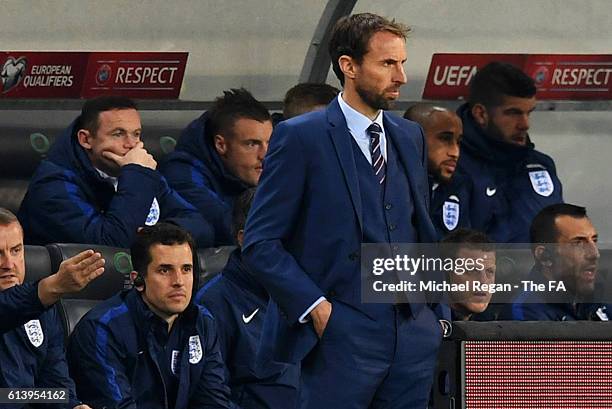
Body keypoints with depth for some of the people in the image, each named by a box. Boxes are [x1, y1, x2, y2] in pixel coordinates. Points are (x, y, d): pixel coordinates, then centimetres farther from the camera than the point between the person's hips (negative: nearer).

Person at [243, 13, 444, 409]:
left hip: (413, 334, 6)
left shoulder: (410, 136, 15)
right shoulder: (301, 138, -4)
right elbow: (260, 242, -6)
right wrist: (314, 306, -14)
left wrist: (437, 310, 12)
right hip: (341, 333, -6)